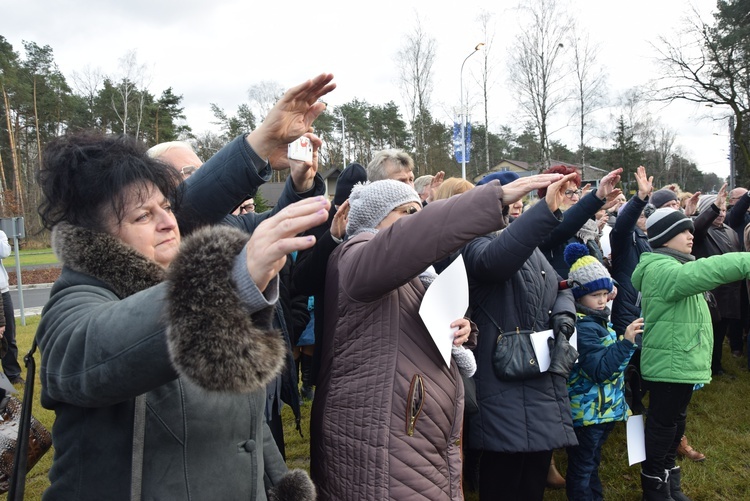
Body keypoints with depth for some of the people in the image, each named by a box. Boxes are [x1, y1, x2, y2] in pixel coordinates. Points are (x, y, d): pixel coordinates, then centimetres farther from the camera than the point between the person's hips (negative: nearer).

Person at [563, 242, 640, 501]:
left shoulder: (597, 320, 8)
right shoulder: (582, 327, -22)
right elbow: (600, 370, -29)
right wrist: (626, 342, -32)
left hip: (603, 409, 10)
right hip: (588, 411, -10)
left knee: (592, 462, 24)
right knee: (582, 468, 5)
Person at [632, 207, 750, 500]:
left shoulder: (674, 267, 16)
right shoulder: (661, 269, -21)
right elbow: (702, 272, -37)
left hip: (682, 360, 10)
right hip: (669, 362, -10)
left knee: (676, 419, 19)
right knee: (663, 422, 2)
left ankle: (668, 474, 33)